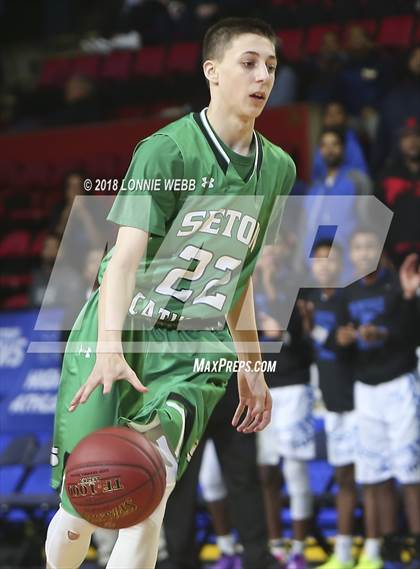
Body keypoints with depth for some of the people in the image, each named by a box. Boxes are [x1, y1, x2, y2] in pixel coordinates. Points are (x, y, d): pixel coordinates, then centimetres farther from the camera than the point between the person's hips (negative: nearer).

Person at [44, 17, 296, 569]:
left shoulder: (278, 169, 8)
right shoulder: (166, 152, -11)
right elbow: (125, 257, -21)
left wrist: (250, 367, 21)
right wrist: (109, 351, -34)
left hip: (195, 349, 3)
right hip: (121, 335, -3)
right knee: (81, 514, 1)